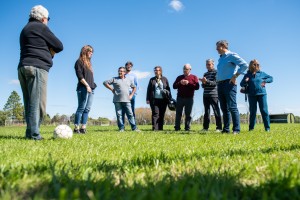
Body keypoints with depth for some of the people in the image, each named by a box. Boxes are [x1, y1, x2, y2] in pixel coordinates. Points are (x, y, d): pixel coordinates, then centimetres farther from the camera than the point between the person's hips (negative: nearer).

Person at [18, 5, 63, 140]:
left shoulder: (25, 29, 27)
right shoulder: (41, 27, 0)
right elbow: (59, 46, -1)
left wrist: (48, 51, 11)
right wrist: (51, 51, 16)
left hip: (23, 67, 9)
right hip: (37, 68, -9)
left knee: (29, 103, 8)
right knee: (37, 103, -11)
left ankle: (30, 132, 8)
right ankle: (33, 134, -13)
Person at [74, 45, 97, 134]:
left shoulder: (89, 63, 25)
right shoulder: (79, 62, 1)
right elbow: (79, 76, -10)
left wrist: (93, 85, 13)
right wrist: (87, 85, -16)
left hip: (90, 89, 8)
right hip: (83, 88, -8)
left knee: (87, 109, 2)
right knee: (81, 108, -9)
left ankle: (83, 128, 3)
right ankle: (76, 128, -5)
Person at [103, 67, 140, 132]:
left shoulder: (128, 80, 17)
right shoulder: (114, 79, 9)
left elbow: (134, 87, 26)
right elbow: (105, 83, 7)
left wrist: (131, 95, 13)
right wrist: (111, 89, 1)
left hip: (126, 100, 1)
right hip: (117, 100, -1)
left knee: (130, 114, -3)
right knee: (119, 115, -1)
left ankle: (134, 128, -1)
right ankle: (121, 128, 6)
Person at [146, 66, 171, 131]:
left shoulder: (165, 79, 11)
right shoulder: (152, 79, 10)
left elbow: (168, 89, 11)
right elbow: (149, 89, 9)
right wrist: (148, 99, 1)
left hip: (163, 100, 1)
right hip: (154, 100, -1)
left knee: (162, 115, 4)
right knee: (155, 114, -9)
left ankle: (160, 128, 11)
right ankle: (155, 128, -10)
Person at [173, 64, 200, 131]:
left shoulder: (194, 77, 9)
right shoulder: (179, 77, 16)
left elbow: (197, 87, -4)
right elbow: (174, 86, 9)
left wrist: (188, 83, -12)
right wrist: (180, 83, -8)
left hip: (189, 98, -2)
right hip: (180, 98, 2)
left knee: (188, 114, 0)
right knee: (178, 113, 2)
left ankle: (187, 128, 5)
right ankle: (177, 128, 6)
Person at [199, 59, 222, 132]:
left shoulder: (216, 72, 2)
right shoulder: (205, 74, 19)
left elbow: (215, 83, -10)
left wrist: (207, 81, -23)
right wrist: (203, 83, -4)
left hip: (213, 95, -6)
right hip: (205, 95, 6)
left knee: (216, 111, -5)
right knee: (206, 111, 7)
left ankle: (219, 127, -3)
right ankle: (205, 127, 11)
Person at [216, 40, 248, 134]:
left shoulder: (232, 55, -3)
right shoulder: (220, 58, 22)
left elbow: (245, 65, -12)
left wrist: (235, 76, -14)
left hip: (229, 83, -8)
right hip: (220, 84, 8)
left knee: (232, 107, -9)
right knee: (224, 108, 7)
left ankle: (236, 129, -5)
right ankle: (226, 129, 10)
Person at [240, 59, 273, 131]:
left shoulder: (262, 73, 10)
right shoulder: (247, 75, 7)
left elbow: (271, 78, 19)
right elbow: (241, 84, 8)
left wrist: (265, 81, 0)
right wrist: (245, 81, -13)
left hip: (262, 94, 0)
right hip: (252, 95, 0)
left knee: (264, 111, -3)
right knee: (252, 111, 4)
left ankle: (267, 127, 2)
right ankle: (251, 128, 11)